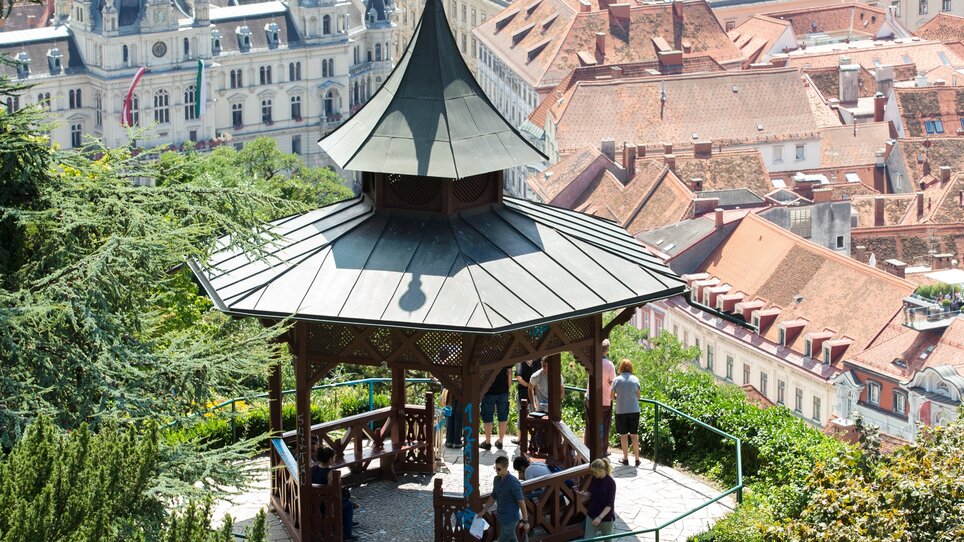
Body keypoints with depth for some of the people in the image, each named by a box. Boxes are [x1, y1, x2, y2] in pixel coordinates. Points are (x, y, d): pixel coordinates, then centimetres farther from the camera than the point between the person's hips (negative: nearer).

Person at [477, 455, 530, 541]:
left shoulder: (513, 483, -20)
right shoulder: (496, 480, 3)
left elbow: (521, 502, -19)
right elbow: (493, 497, 17)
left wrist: (525, 521, -18)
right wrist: (483, 511, 17)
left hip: (510, 518, -8)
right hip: (501, 517, 8)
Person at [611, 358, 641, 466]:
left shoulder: (617, 380, -7)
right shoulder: (635, 379, -3)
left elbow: (612, 396, -1)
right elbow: (638, 396, 4)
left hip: (621, 411, -1)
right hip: (634, 410, 1)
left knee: (623, 435, 9)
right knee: (634, 435, 9)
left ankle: (626, 458, 15)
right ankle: (637, 459, 11)